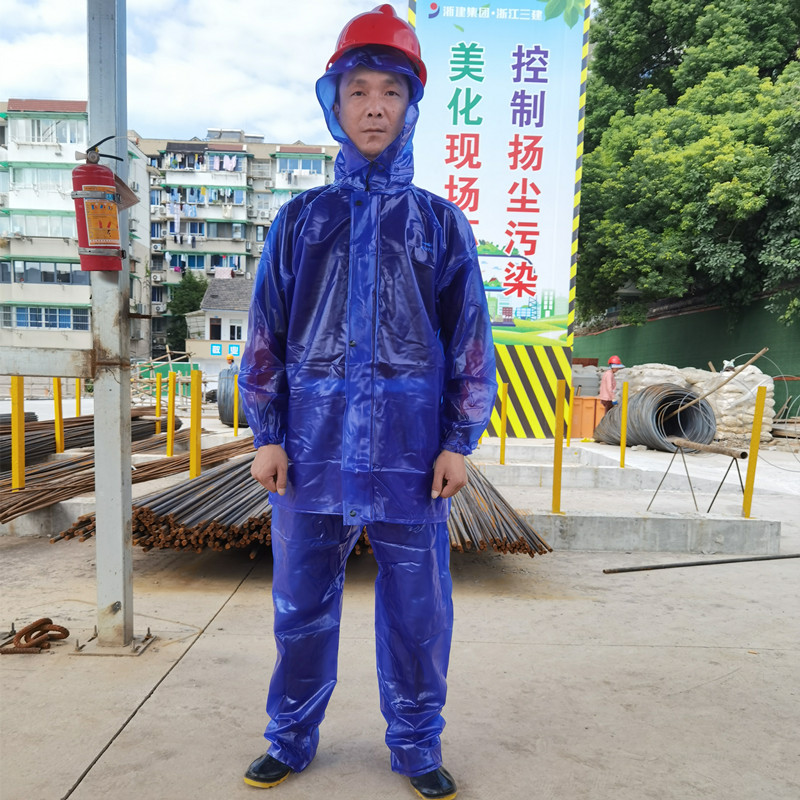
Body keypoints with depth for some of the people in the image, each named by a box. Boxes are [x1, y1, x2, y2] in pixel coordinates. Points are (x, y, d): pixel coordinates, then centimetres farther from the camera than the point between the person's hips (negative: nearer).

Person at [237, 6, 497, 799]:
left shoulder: (440, 222, 6)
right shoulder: (300, 219, 8)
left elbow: (470, 338, 5)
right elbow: (267, 332, 7)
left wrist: (459, 442, -1)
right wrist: (266, 436, 2)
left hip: (410, 451, 0)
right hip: (313, 448, 1)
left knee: (417, 611, 9)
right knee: (301, 606, 12)